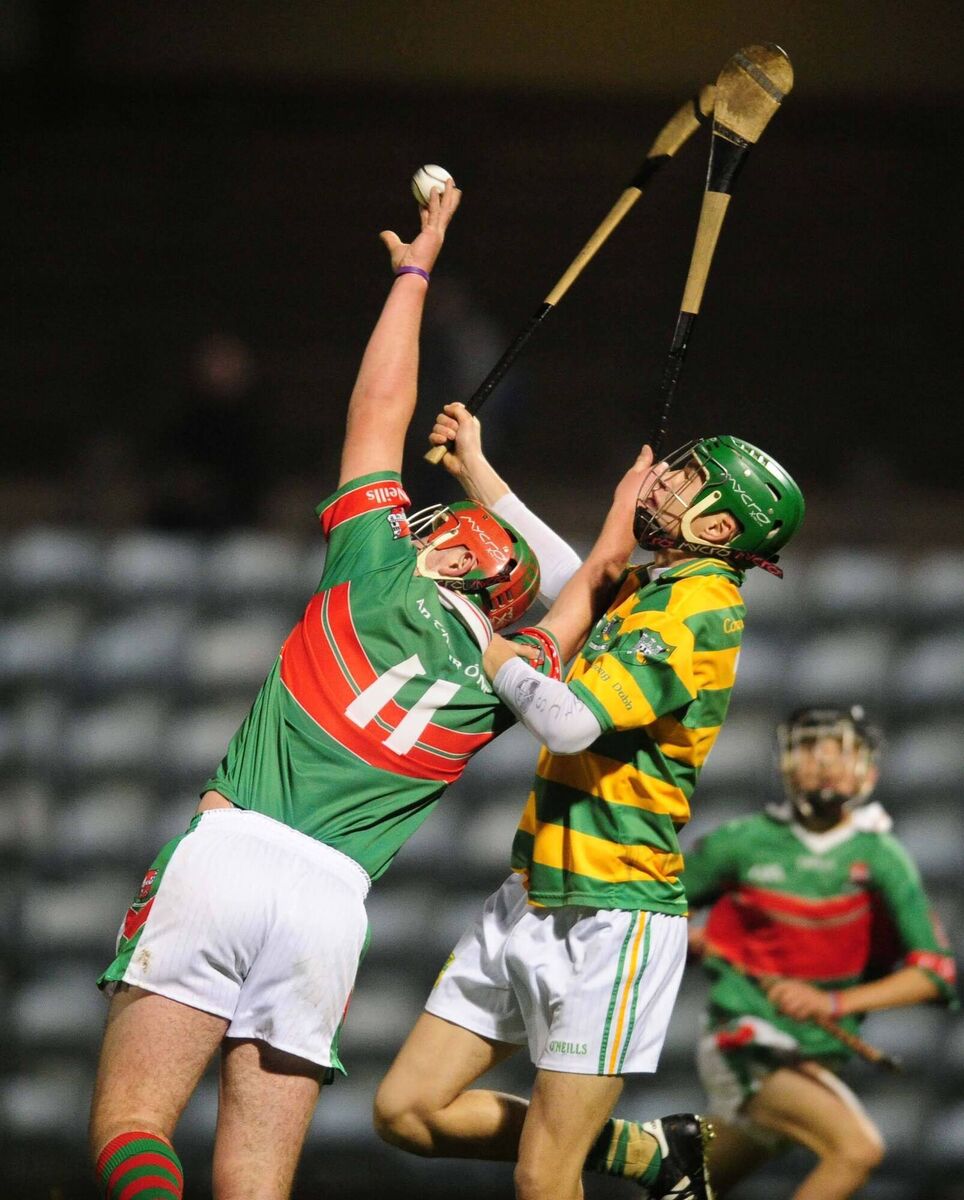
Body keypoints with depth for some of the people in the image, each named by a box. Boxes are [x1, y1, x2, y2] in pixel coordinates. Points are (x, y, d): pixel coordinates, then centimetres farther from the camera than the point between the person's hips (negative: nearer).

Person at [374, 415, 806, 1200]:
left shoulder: (701, 610, -15)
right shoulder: (640, 589, 12)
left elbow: (570, 721, -25)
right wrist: (474, 468, 35)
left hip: (611, 921, -9)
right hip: (531, 899, 9)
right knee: (408, 1111, 7)